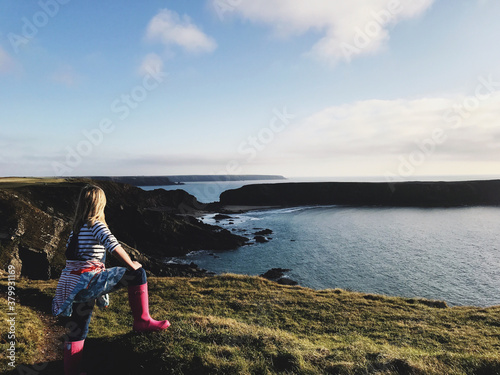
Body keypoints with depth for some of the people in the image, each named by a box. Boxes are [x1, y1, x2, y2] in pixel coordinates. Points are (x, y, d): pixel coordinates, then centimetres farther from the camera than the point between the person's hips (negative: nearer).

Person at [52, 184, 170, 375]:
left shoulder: (76, 228, 15)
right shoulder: (96, 225, -10)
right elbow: (114, 247, -24)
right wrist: (132, 266, -11)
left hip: (70, 287, 9)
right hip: (87, 283, -9)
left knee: (77, 333, 21)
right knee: (138, 274, -7)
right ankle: (142, 321, -1)